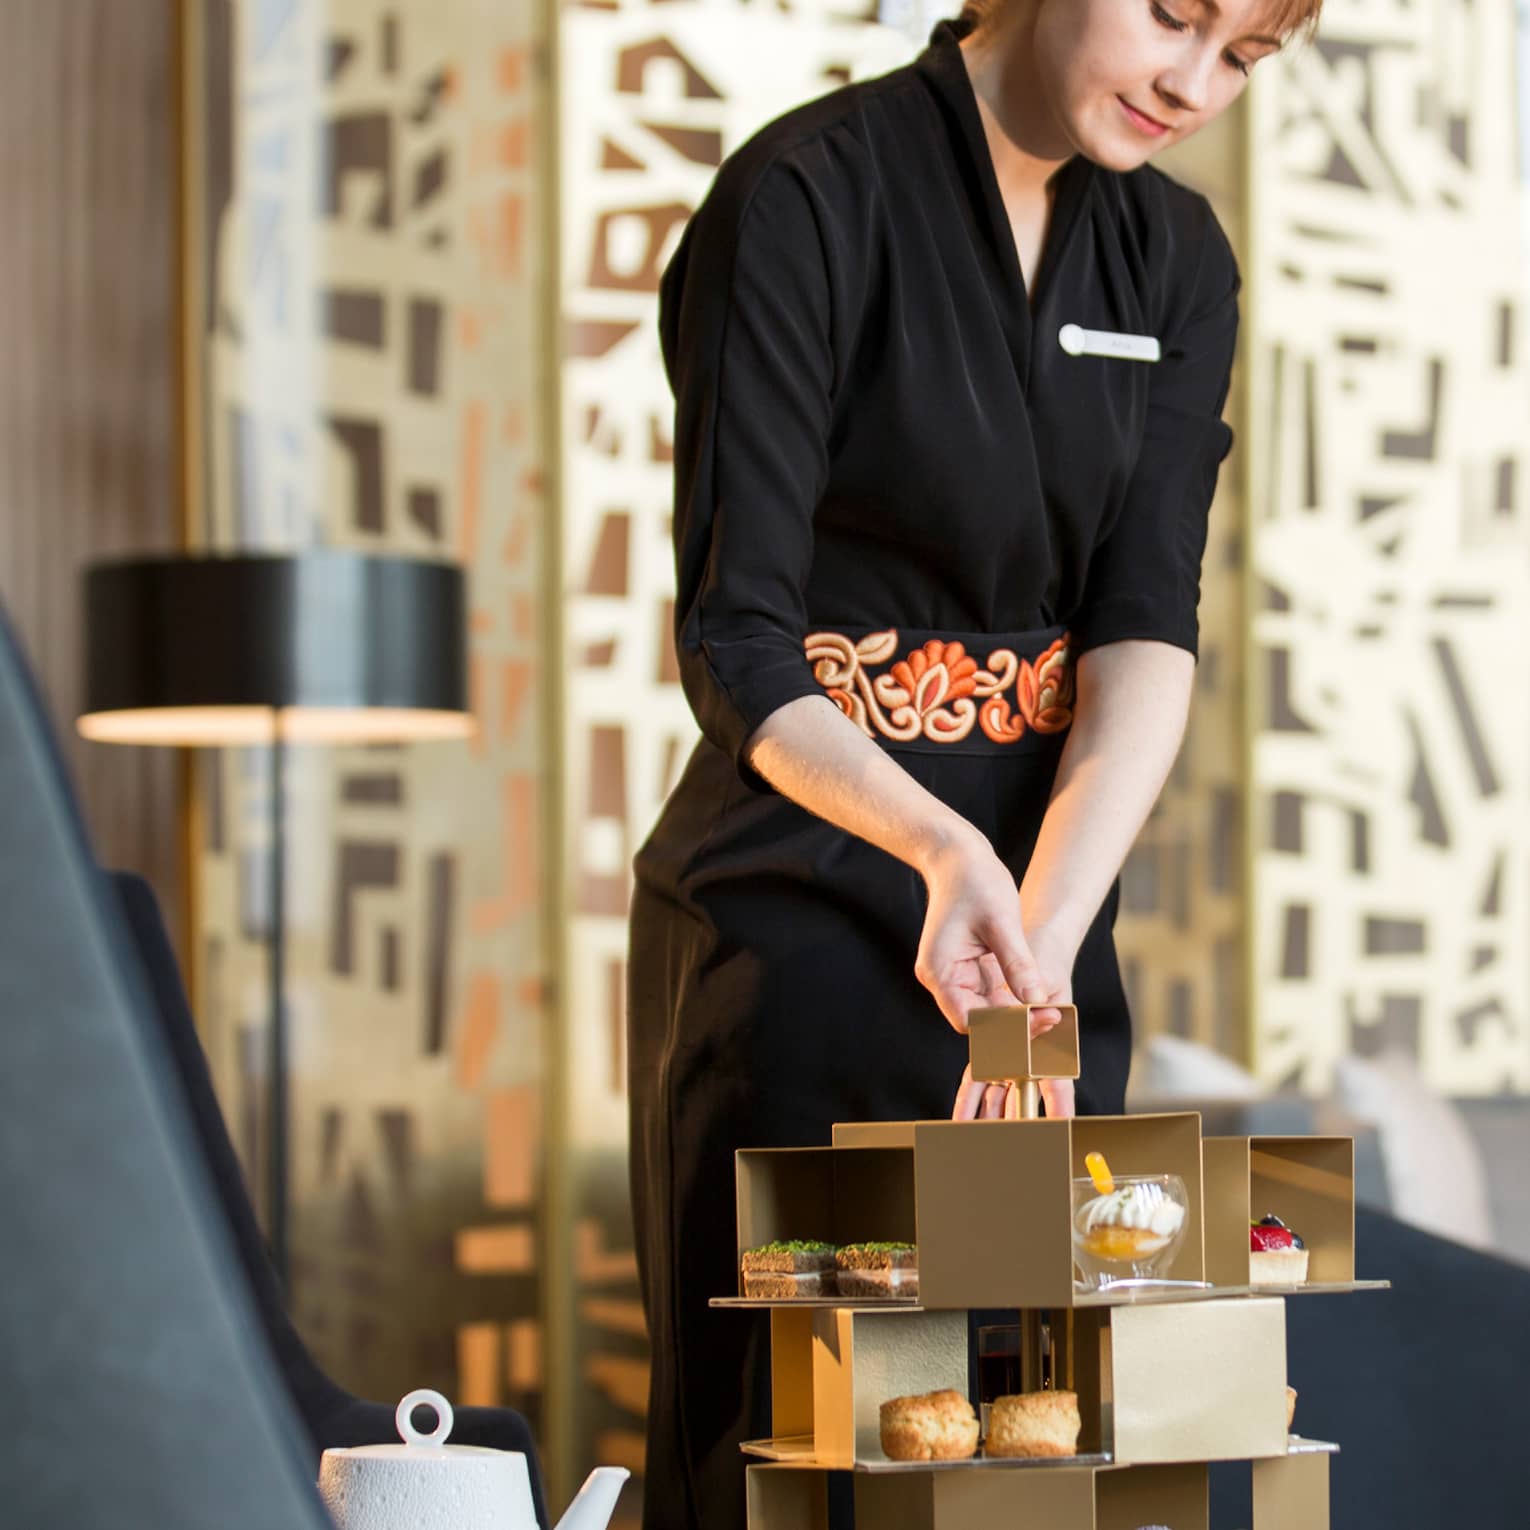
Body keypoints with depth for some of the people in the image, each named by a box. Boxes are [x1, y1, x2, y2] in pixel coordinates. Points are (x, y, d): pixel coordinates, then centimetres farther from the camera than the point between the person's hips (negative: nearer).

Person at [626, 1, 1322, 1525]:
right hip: (803, 906, -6)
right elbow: (733, 641, -17)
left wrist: (1047, 932, -21)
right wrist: (949, 850, -33)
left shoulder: (1176, 259, 6)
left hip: (1048, 895, 6)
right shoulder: (810, 197, -13)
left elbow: (1149, 626, -6)